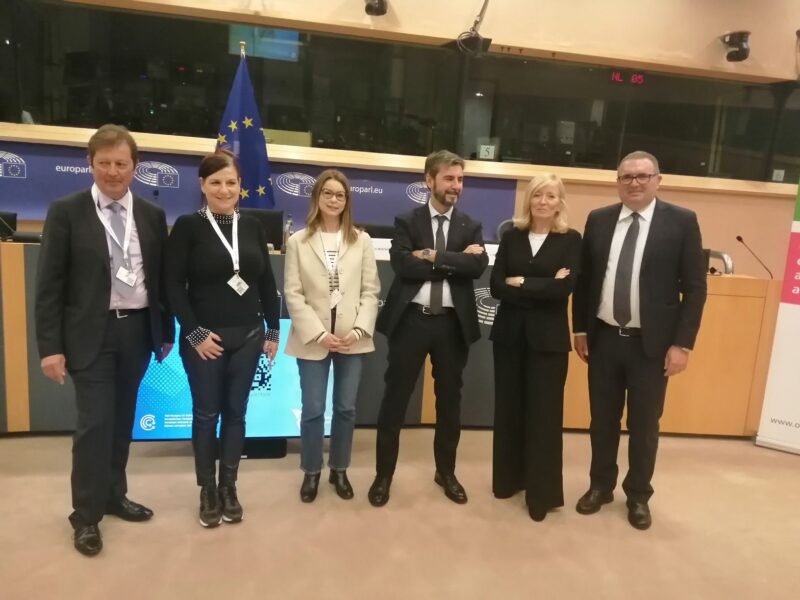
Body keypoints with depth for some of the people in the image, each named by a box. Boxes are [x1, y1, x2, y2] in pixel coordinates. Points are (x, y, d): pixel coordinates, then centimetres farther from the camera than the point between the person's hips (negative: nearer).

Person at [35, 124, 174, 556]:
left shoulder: (152, 216, 5)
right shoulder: (66, 212, -5)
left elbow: (161, 278, 10)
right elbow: (49, 284, -6)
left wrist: (166, 331, 10)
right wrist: (51, 346, -11)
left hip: (138, 330, 4)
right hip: (92, 334, -3)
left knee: (122, 419, 14)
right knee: (94, 423, -1)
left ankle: (115, 496, 31)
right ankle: (86, 515, 15)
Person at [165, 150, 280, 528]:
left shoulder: (252, 227, 6)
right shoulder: (188, 226, -5)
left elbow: (267, 282, 9)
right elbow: (173, 285, -8)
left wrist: (273, 330, 6)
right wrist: (195, 333, -13)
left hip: (247, 337, 3)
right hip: (204, 338, -3)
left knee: (235, 412, 11)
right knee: (206, 414, 7)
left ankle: (229, 487, 26)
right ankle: (207, 491, 23)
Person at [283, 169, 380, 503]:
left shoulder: (361, 241, 5)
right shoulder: (298, 241, 3)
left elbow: (370, 291, 3)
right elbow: (293, 294, -3)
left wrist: (359, 330, -10)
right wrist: (318, 333, -12)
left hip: (352, 339, 1)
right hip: (313, 340, -1)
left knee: (346, 408, 10)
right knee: (313, 410, 4)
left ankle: (339, 470, 28)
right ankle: (311, 472, 24)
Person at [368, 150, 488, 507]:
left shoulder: (471, 227, 8)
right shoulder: (407, 222, 2)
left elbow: (478, 266, -10)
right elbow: (403, 266, -15)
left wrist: (434, 256, -16)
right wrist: (455, 261, -14)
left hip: (452, 322, 3)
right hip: (411, 319, -2)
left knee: (449, 400, 13)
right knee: (395, 399, 4)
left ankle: (446, 472, 32)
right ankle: (383, 475, 20)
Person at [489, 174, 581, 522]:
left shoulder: (571, 240, -1)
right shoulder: (512, 237, 5)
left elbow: (564, 288, -15)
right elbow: (496, 287, -5)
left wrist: (520, 282, -9)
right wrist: (542, 288, -14)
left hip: (548, 337, -2)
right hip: (510, 333, 3)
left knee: (544, 413, 4)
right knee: (508, 407, 11)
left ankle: (542, 492, 17)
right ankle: (508, 478, 28)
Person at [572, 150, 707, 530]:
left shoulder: (682, 222, -5)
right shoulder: (598, 220, 3)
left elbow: (695, 287, -5)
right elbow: (583, 278, 8)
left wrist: (683, 343, -10)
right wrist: (580, 328, 5)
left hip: (651, 342, -2)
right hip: (603, 338, 3)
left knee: (644, 424, 10)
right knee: (602, 419, 14)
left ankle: (639, 496, 30)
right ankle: (600, 485, 34)